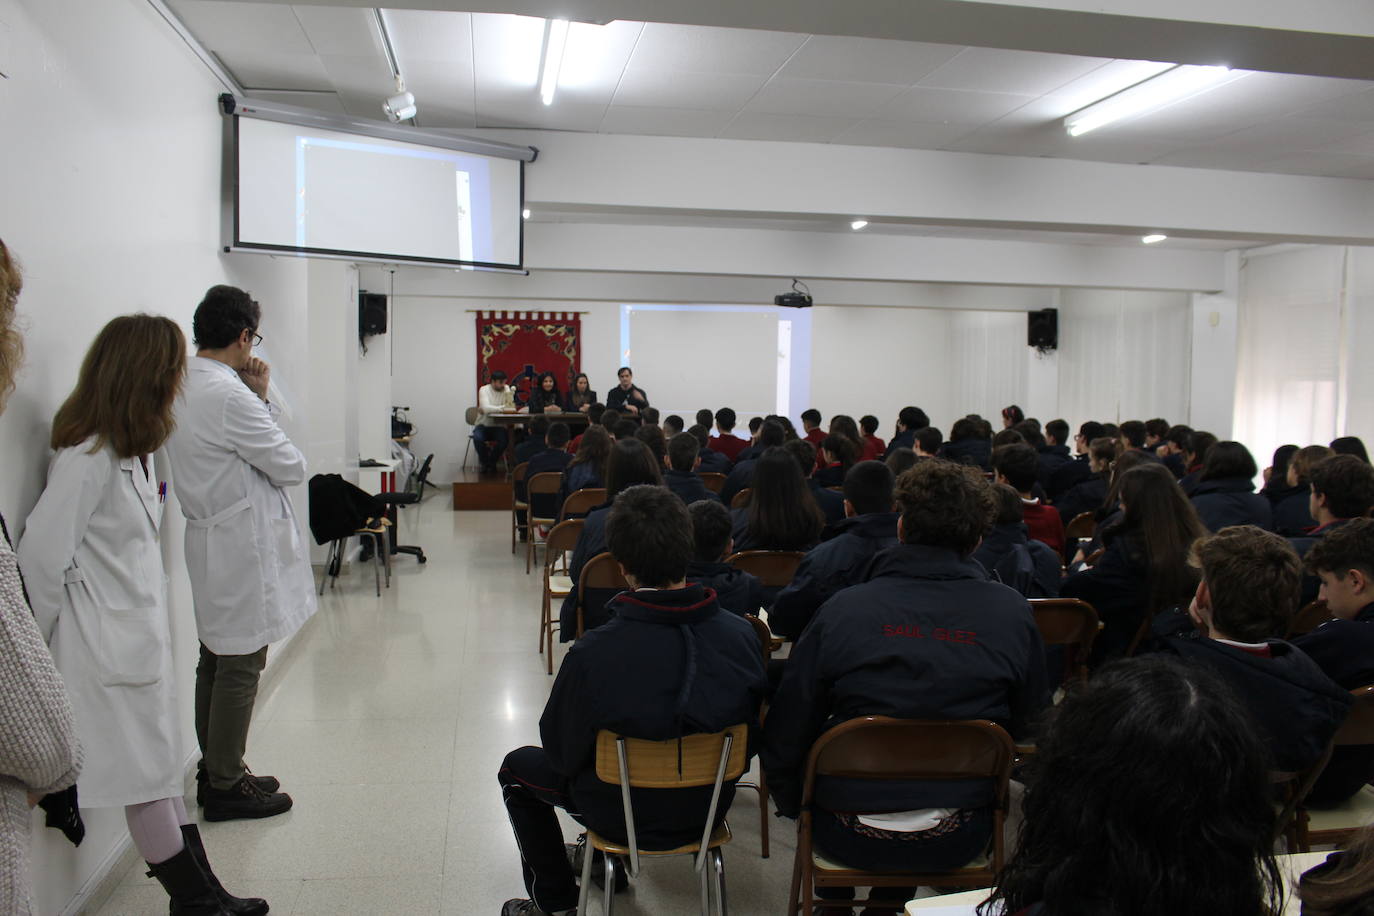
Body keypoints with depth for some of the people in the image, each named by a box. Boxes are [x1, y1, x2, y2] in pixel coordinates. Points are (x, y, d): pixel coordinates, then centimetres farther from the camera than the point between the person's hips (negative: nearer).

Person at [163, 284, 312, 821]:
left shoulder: (181, 388, 8)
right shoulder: (229, 394, -22)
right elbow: (291, 466, -15)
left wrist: (256, 400, 1)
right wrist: (262, 398, -3)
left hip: (210, 542, 10)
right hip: (243, 550, -10)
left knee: (216, 661, 18)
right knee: (240, 668, 2)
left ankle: (216, 771, 32)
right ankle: (226, 787, 14)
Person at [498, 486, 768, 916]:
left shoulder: (594, 654, -32)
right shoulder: (742, 634, -21)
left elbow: (562, 752, -15)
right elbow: (749, 736, -5)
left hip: (627, 813, -4)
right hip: (711, 805, 5)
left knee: (517, 767, 23)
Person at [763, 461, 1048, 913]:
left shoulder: (842, 609, -14)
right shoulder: (1014, 613, -9)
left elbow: (785, 733, -7)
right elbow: (1028, 724, 5)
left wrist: (790, 802, 11)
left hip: (849, 838, -1)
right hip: (959, 839, 2)